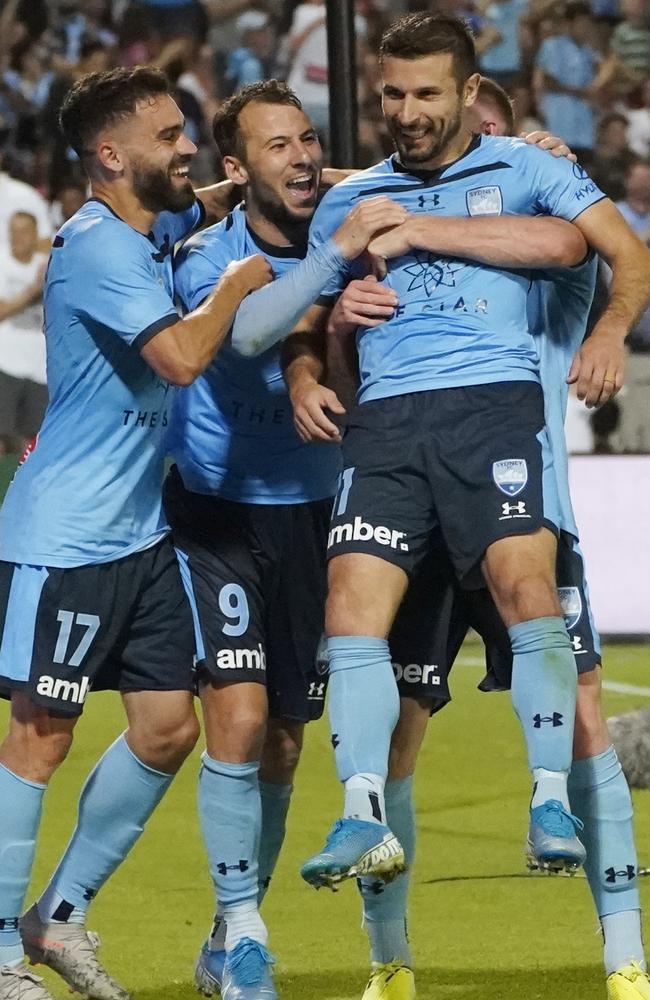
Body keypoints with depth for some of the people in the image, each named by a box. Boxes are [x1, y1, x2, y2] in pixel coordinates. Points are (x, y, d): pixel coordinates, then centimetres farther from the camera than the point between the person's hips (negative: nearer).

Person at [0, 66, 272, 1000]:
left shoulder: (156, 229, 10)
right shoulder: (97, 245, -18)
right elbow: (182, 355, -27)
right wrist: (237, 285, -11)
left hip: (139, 532, 9)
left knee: (168, 724, 7)